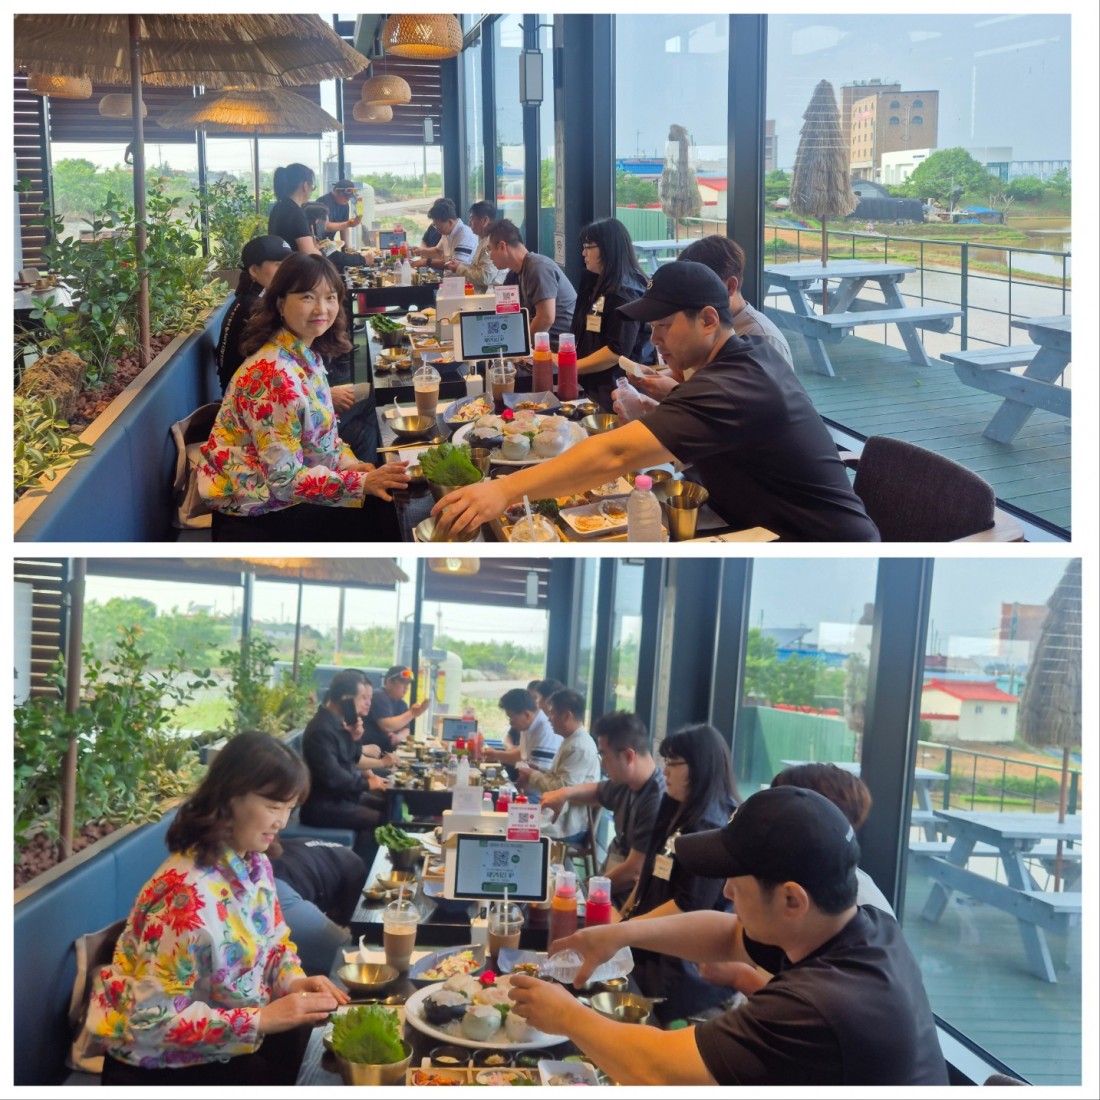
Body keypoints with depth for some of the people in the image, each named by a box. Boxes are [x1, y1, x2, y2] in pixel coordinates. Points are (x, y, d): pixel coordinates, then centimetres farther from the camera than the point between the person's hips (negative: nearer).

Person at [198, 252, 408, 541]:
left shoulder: (307, 355, 2)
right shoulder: (273, 374, -25)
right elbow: (285, 478, -26)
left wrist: (348, 463, -5)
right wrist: (362, 482, -27)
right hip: (257, 510, -8)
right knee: (379, 513, -11)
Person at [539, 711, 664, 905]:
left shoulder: (656, 802, -27)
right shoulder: (627, 784, 2)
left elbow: (634, 872, -25)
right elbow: (597, 792, 25)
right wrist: (565, 793, 4)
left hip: (627, 901, -9)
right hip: (608, 880, 9)